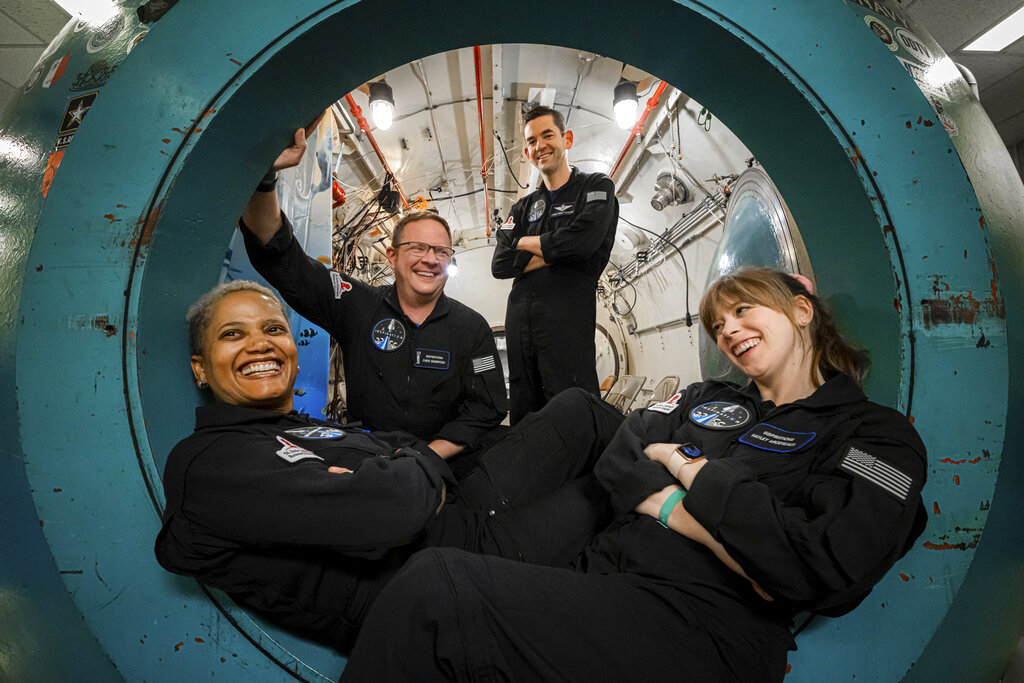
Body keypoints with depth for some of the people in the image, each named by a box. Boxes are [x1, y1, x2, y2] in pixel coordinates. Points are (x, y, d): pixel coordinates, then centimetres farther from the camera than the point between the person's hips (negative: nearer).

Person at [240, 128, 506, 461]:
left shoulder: (472, 328, 1)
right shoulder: (357, 306, 0)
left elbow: (487, 408, -1)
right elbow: (279, 258, -4)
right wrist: (263, 175, -19)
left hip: (442, 461, 1)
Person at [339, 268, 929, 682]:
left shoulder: (877, 435, 5)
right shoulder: (708, 399, 21)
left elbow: (821, 573, -13)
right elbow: (618, 461, 6)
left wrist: (687, 466, -4)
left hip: (702, 628, -5)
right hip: (598, 578, 6)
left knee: (435, 584, -23)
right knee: (435, 578, -19)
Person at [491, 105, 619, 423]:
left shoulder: (597, 187, 7)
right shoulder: (523, 208, 21)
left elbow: (583, 240, -13)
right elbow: (500, 265, 7)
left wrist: (526, 243, 2)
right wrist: (552, 252, -3)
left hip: (568, 323, -5)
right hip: (520, 323, 5)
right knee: (523, 422, 10)